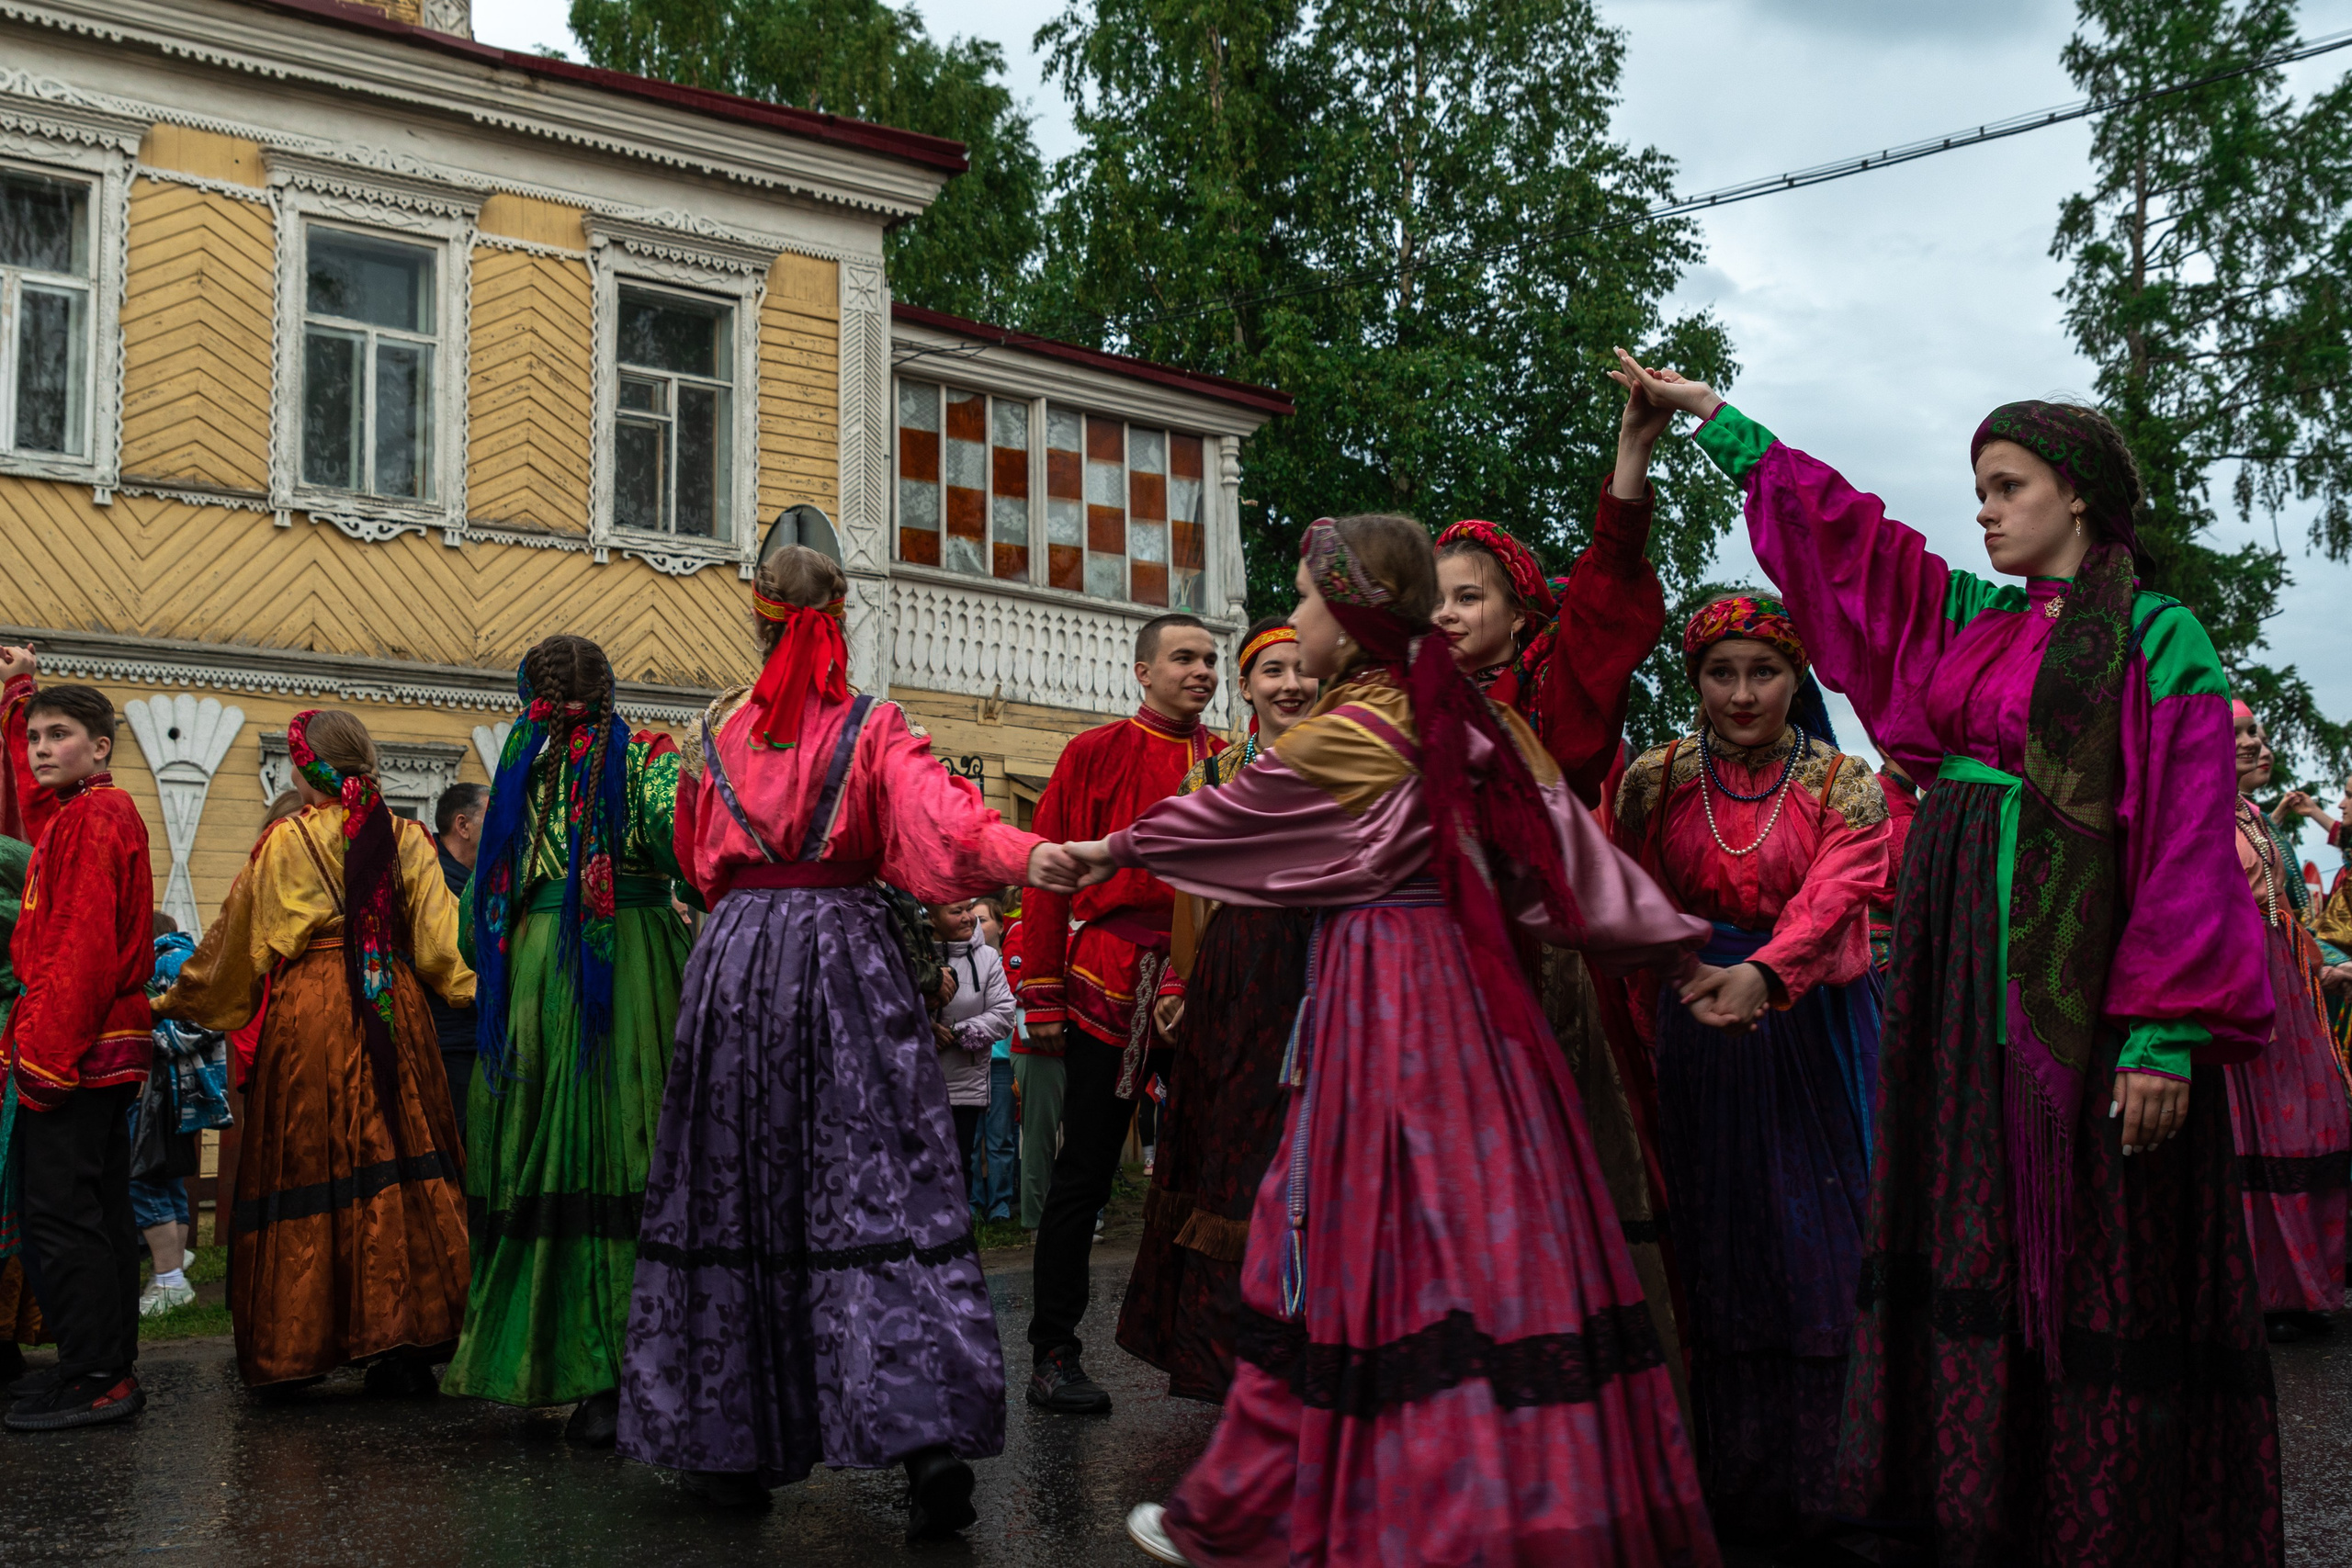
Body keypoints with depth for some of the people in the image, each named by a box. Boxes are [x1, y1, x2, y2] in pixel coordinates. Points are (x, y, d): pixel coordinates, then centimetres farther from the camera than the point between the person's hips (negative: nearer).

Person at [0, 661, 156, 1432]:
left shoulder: (94, 820, -12)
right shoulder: (77, 815, 16)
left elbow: (83, 949, -20)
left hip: (73, 1052, -10)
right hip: (103, 1049, 10)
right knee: (99, 1208, 13)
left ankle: (96, 1377, -7)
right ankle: (111, 1367, 19)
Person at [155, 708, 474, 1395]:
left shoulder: (285, 842, 1)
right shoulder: (406, 837, 6)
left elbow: (234, 941, 8)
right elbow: (439, 939, 2)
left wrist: (177, 1001, 21)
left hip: (306, 1017, -2)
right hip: (394, 1015, 2)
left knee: (304, 1165, 3)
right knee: (394, 1163, 4)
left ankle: (288, 1356, 10)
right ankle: (405, 1348, 5)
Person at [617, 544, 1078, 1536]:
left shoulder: (721, 734, 11)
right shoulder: (872, 729, 1)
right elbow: (938, 815, -18)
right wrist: (1026, 857, -30)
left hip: (735, 960, 2)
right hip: (846, 956, -2)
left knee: (735, 1195, 7)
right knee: (880, 1191, -5)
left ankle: (729, 1447, 13)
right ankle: (926, 1436, -16)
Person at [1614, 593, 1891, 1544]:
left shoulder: (1845, 783, -1)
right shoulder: (1656, 780, 5)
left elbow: (1833, 898, -18)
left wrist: (1761, 974, -35)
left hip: (1812, 1032, -1)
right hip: (1695, 1028, 2)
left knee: (1812, 1241, -2)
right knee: (1713, 1241, 2)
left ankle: (1813, 1485, 8)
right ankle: (1725, 1485, 11)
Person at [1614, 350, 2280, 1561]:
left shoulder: (2156, 638, -4)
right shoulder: (1970, 620, 13)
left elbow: (2189, 836, -10)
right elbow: (1845, 530, 23)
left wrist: (2168, 1031, -18)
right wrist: (1714, 418, 26)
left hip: (2080, 979, -6)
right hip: (1957, 971, 6)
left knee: (2097, 1253, -1)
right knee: (1974, 1233, 7)